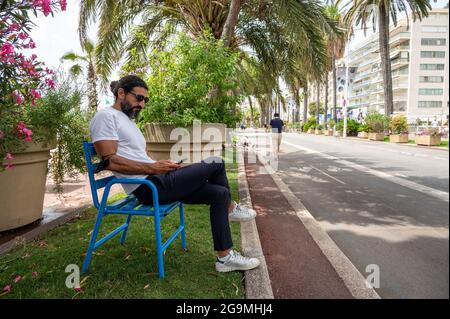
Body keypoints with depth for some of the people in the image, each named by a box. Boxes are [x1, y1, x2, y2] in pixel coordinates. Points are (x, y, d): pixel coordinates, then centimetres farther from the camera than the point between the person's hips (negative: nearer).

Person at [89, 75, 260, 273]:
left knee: (219, 193, -1)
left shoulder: (128, 121, 25)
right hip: (148, 187, -10)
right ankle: (230, 209, 17)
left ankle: (225, 257, 4)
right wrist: (152, 168, -19)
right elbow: (109, 161, -18)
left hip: (155, 183, 10)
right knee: (216, 164, -10)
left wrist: (160, 166, 5)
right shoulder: (106, 116, -5)